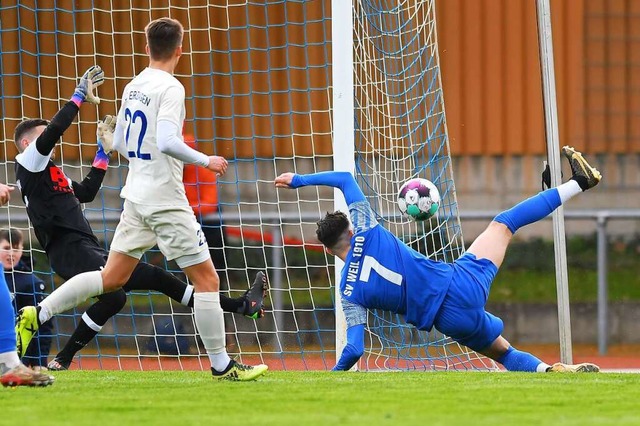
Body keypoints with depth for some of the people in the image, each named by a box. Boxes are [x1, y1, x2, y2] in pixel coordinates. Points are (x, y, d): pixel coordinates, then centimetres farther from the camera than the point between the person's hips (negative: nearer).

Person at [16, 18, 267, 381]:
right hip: (166, 201, -8)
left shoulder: (133, 87, 10)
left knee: (112, 278, 13)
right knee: (207, 280, 0)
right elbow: (167, 142, -25)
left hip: (136, 197, 8)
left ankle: (38, 314, 6)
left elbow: (120, 143, 18)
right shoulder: (170, 88, -14)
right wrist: (205, 161, -13)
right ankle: (221, 364, 2)